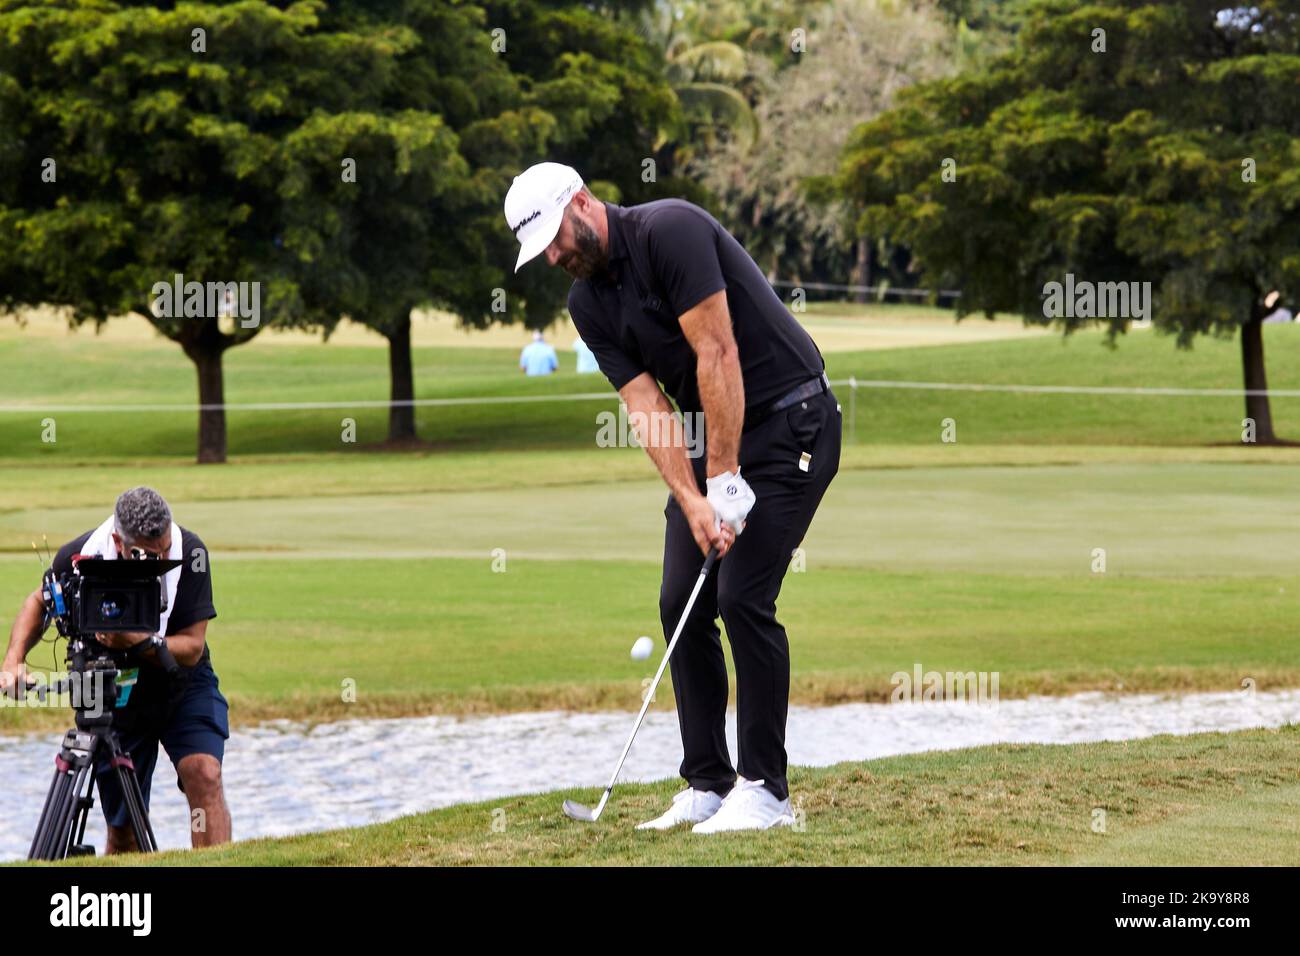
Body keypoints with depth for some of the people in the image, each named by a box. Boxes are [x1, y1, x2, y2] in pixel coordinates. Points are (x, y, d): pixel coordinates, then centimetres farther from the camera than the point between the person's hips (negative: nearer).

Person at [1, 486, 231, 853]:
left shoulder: (190, 553, -23)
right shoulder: (81, 556, -20)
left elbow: (191, 648, -21)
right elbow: (40, 602, 3)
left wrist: (136, 642, -38)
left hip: (183, 687, -1)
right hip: (116, 696, 1)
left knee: (204, 774, -27)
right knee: (124, 836, 3)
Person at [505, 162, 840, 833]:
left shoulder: (670, 230, -20)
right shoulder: (587, 304, 4)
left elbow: (718, 354, -23)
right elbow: (646, 406, -3)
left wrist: (725, 481, -23)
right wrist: (692, 503, -17)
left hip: (789, 421, -8)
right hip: (711, 437, 8)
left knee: (743, 597, -15)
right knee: (681, 604, 2)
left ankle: (765, 789, -8)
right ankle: (708, 783, 9)